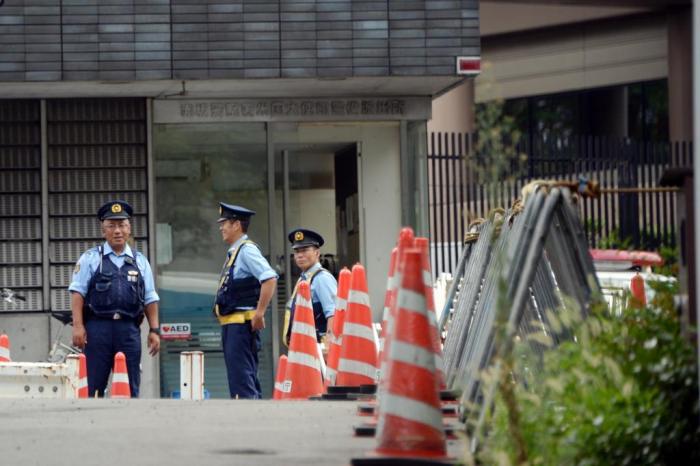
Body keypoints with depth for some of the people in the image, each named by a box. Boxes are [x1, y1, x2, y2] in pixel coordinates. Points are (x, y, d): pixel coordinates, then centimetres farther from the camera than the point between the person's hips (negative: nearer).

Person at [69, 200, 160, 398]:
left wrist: (154, 330, 6)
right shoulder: (91, 258, 7)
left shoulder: (140, 261, 15)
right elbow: (77, 292, 1)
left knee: (130, 388, 4)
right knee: (93, 387, -3)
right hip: (98, 327, -3)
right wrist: (78, 326, -10)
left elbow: (150, 299, 14)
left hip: (129, 329, 3)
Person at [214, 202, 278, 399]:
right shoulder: (233, 253, 18)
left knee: (241, 376, -15)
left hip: (242, 322, -10)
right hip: (231, 323, 10)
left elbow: (270, 279, -23)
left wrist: (259, 314, -23)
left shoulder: (247, 250, -11)